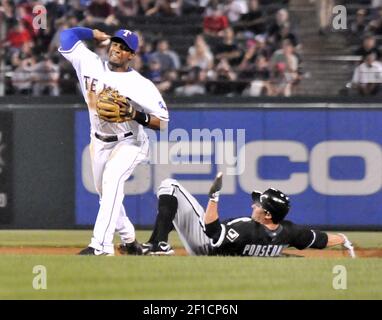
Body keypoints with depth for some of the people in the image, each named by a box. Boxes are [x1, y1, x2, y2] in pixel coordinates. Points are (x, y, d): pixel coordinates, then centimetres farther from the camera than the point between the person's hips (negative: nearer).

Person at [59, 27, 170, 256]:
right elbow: (68, 36, 1)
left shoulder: (142, 85, -18)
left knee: (112, 179, -29)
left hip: (130, 143, -6)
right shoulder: (92, 65, -6)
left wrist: (135, 115, -32)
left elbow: (162, 121, -17)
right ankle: (129, 239, 39)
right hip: (100, 142, 6)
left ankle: (101, 245, -39)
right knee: (105, 193, 16)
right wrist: (96, 34, 4)